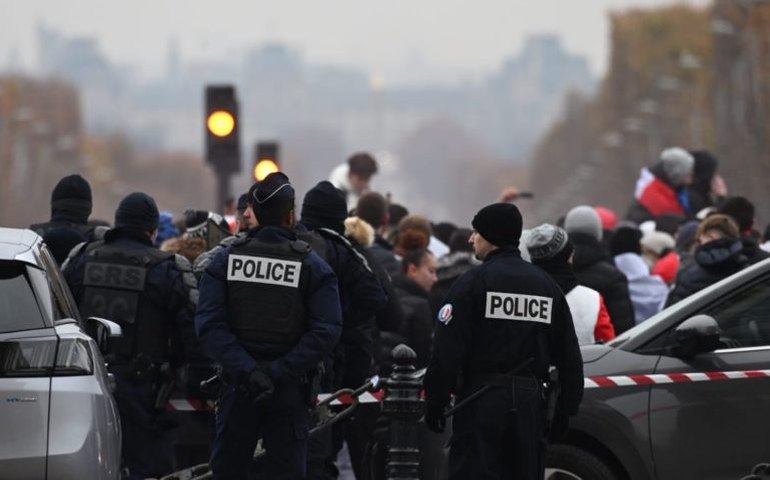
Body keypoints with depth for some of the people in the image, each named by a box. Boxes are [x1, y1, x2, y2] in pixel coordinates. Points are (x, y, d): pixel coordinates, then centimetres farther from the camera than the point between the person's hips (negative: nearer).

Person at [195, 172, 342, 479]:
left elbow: (209, 324, -12)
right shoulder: (313, 267, -5)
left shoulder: (225, 261, 0)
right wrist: (280, 372, -18)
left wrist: (246, 370, -17)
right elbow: (326, 331, -16)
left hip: (238, 385, 2)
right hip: (290, 390, -2)